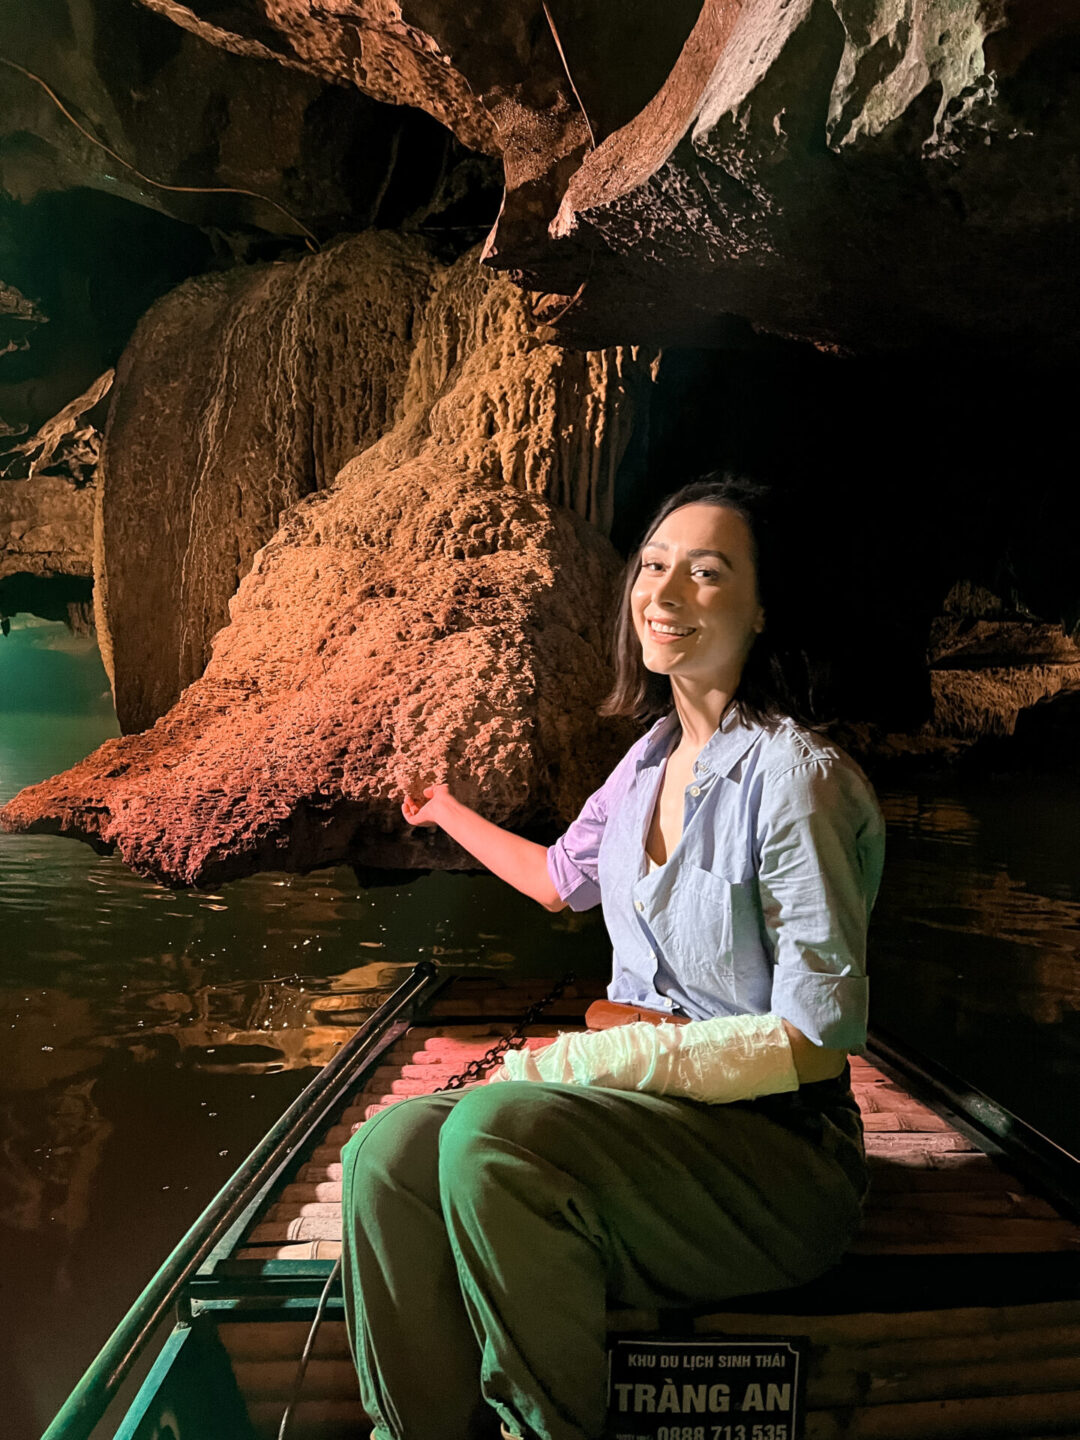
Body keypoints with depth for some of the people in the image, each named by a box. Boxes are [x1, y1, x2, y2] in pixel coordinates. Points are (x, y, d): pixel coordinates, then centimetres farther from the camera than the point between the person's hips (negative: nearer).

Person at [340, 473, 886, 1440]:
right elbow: (563, 879, 25)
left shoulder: (797, 776, -17)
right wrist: (446, 811, 37)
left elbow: (815, 1038, -18)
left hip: (779, 1151, -6)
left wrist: (582, 1060, -19)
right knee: (391, 1152, -17)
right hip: (644, 1109, 6)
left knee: (493, 1130, -31)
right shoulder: (651, 760, 6)